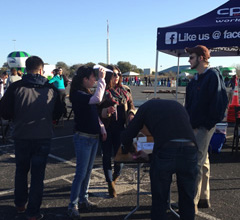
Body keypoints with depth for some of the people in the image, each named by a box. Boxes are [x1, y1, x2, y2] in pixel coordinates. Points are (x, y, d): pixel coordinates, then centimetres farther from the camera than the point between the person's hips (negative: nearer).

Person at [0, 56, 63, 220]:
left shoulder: (16, 87, -10)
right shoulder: (51, 89, -6)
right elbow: (57, 114, 3)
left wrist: (18, 118, 10)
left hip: (21, 136, 1)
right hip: (43, 137, 0)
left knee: (21, 171, 22)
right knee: (38, 174, 9)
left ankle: (20, 204, 35)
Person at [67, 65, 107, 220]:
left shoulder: (88, 93, 10)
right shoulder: (77, 94, -16)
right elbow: (98, 99, -31)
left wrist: (102, 129, 11)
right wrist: (102, 79, -22)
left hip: (94, 137, 8)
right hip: (83, 138, -8)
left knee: (88, 171, 15)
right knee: (81, 173, -4)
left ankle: (83, 200, 28)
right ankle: (73, 206, 8)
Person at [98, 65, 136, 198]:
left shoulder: (125, 91, 9)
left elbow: (131, 106, 15)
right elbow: (98, 111, -5)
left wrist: (131, 114, -5)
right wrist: (107, 111, -24)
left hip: (120, 128, 2)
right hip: (107, 128, -2)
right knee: (107, 156, 6)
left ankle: (115, 176, 36)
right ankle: (110, 184, 20)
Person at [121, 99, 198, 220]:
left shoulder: (146, 106, 21)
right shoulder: (178, 105, 32)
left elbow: (126, 137, 17)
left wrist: (127, 150, 40)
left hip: (165, 152, -3)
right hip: (190, 150, 4)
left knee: (159, 201, 15)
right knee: (187, 200, 22)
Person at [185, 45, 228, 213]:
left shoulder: (213, 75, -11)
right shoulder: (197, 79, 16)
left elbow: (219, 102, -17)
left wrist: (208, 123, -18)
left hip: (204, 127, -9)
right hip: (194, 125, 9)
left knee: (196, 162, -9)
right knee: (203, 161, 15)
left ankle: (192, 202, -1)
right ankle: (204, 198, 27)